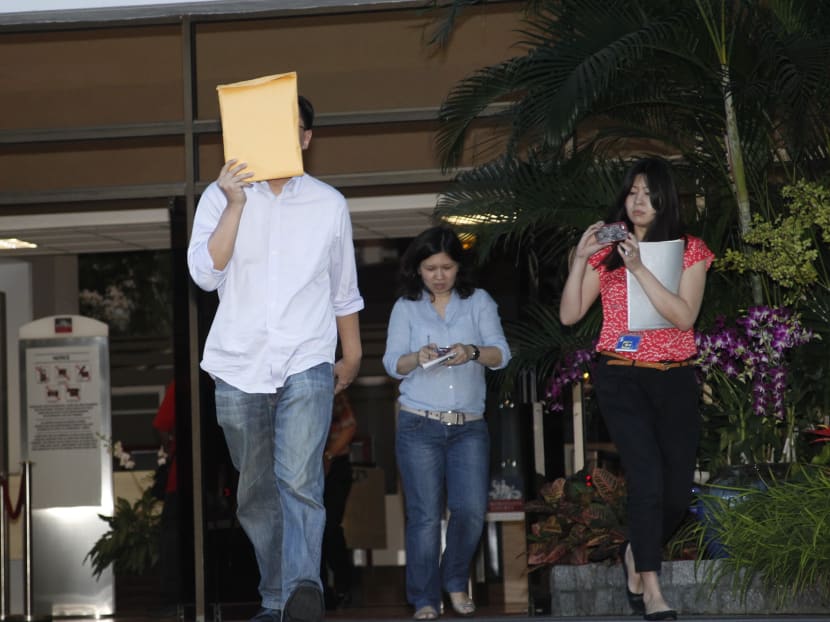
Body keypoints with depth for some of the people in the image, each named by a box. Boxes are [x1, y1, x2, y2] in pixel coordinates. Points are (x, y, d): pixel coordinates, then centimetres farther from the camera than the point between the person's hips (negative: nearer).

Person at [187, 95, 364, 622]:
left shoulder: (330, 204, 7)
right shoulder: (221, 196, 4)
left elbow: (345, 290, 18)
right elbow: (205, 274, -11)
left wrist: (353, 356, 22)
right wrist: (235, 204, -18)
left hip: (307, 362, -1)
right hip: (239, 365, 1)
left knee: (299, 479, -22)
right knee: (256, 494, 8)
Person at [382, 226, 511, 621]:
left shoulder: (479, 302, 7)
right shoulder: (406, 307, 7)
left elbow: (501, 354, -2)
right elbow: (392, 364, 2)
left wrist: (473, 352, -22)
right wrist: (417, 358, -19)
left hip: (469, 427, 1)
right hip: (420, 426, -1)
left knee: (471, 510, -6)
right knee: (425, 515, -4)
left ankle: (456, 583, 17)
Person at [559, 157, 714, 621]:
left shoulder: (690, 250, 2)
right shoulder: (607, 251, 6)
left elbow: (685, 317, -12)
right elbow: (570, 315, 3)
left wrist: (639, 269, -18)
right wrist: (580, 259, -8)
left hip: (675, 378, 1)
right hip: (621, 377, -1)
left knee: (678, 489, 4)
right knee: (647, 477, -17)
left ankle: (638, 555, 34)